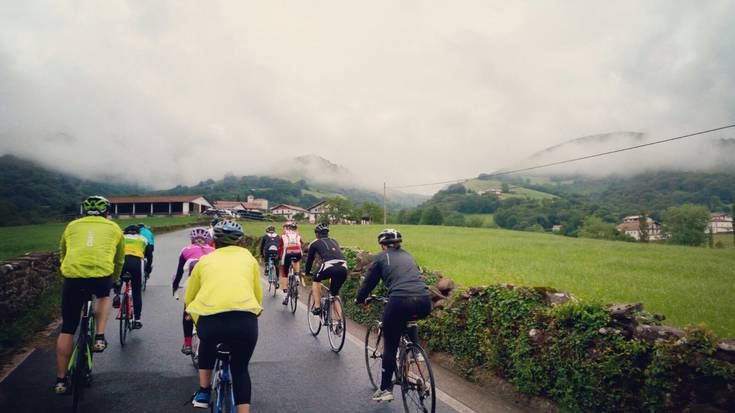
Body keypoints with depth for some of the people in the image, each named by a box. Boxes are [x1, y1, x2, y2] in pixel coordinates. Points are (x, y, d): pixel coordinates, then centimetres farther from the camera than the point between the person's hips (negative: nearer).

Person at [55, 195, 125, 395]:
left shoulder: (72, 226, 25)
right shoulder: (113, 228, 22)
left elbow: (63, 255, 34)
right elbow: (119, 260, 31)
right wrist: (113, 281, 49)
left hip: (73, 276, 1)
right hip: (101, 276, -1)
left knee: (67, 329, 14)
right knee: (103, 296, 35)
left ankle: (61, 381, 21)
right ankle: (99, 338, 19)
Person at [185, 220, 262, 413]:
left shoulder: (205, 260, 24)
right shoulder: (248, 257, 23)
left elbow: (188, 298, 29)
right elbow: (258, 295, 21)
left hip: (209, 318, 1)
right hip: (245, 319, -1)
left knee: (207, 343, 36)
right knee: (240, 369, 21)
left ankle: (203, 393, 37)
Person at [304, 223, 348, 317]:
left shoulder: (314, 243, 20)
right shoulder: (334, 241, 32)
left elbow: (310, 259, 27)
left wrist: (307, 273, 45)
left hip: (330, 267, -4)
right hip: (343, 268, 4)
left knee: (316, 280, 27)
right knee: (335, 293, 22)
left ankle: (317, 307, 19)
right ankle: (339, 319, 16)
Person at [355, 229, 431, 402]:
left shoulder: (382, 257, 13)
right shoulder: (407, 255, 26)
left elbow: (369, 281, 18)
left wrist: (359, 299, 36)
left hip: (400, 303, -5)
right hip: (424, 305, 5)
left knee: (390, 347, 13)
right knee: (408, 320, 40)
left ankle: (385, 389, 19)